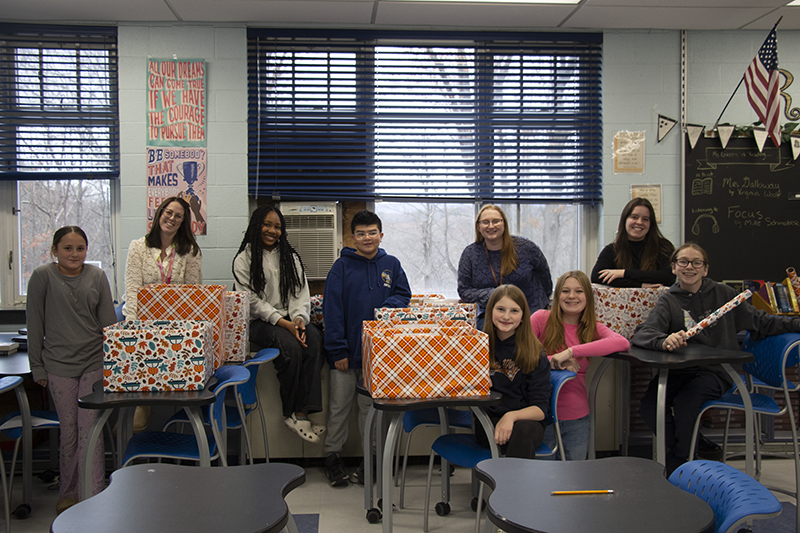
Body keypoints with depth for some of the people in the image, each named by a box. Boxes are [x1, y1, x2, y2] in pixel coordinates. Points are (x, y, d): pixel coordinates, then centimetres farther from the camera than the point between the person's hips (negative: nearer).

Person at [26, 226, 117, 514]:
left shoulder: (97, 276, 3)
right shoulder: (43, 277, -1)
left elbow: (108, 321, 8)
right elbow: (35, 325, 2)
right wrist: (38, 367, 1)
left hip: (94, 362, 0)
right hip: (59, 364, 0)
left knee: (90, 429, -4)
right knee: (68, 430, 8)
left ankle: (94, 496, 2)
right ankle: (68, 493, 25)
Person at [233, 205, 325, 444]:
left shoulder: (290, 257, 18)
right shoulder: (244, 259, 4)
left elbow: (300, 293, 9)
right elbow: (251, 300, -6)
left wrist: (300, 319, -13)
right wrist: (283, 323, -18)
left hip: (291, 319, 4)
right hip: (260, 322, -4)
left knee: (314, 339, -29)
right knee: (291, 346, -33)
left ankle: (302, 411, -31)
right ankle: (289, 413, -17)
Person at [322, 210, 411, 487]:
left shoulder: (391, 264, 6)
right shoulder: (342, 266, -3)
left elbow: (404, 294, 7)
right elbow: (332, 309, -7)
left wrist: (388, 307, -17)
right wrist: (337, 349, -13)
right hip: (346, 348, -2)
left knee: (371, 404, 11)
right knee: (339, 404, 7)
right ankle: (332, 457, 22)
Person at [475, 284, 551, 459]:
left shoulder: (535, 354, 0)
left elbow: (540, 409, -3)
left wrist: (512, 416, -23)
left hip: (527, 421, 0)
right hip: (487, 423, 0)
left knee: (524, 430, -34)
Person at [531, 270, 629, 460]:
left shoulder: (593, 327, 2)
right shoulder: (542, 319, -5)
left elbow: (623, 343, -20)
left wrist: (571, 352, -28)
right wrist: (552, 361, -25)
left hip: (577, 417, 3)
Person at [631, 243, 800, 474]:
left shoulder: (723, 294, 8)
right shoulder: (669, 301, 5)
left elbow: (760, 322, 18)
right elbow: (642, 333, -13)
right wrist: (665, 341, -35)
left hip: (716, 371, -1)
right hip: (679, 371, 2)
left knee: (685, 402, -29)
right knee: (649, 408, -22)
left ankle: (677, 471, -6)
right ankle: (696, 447, 5)